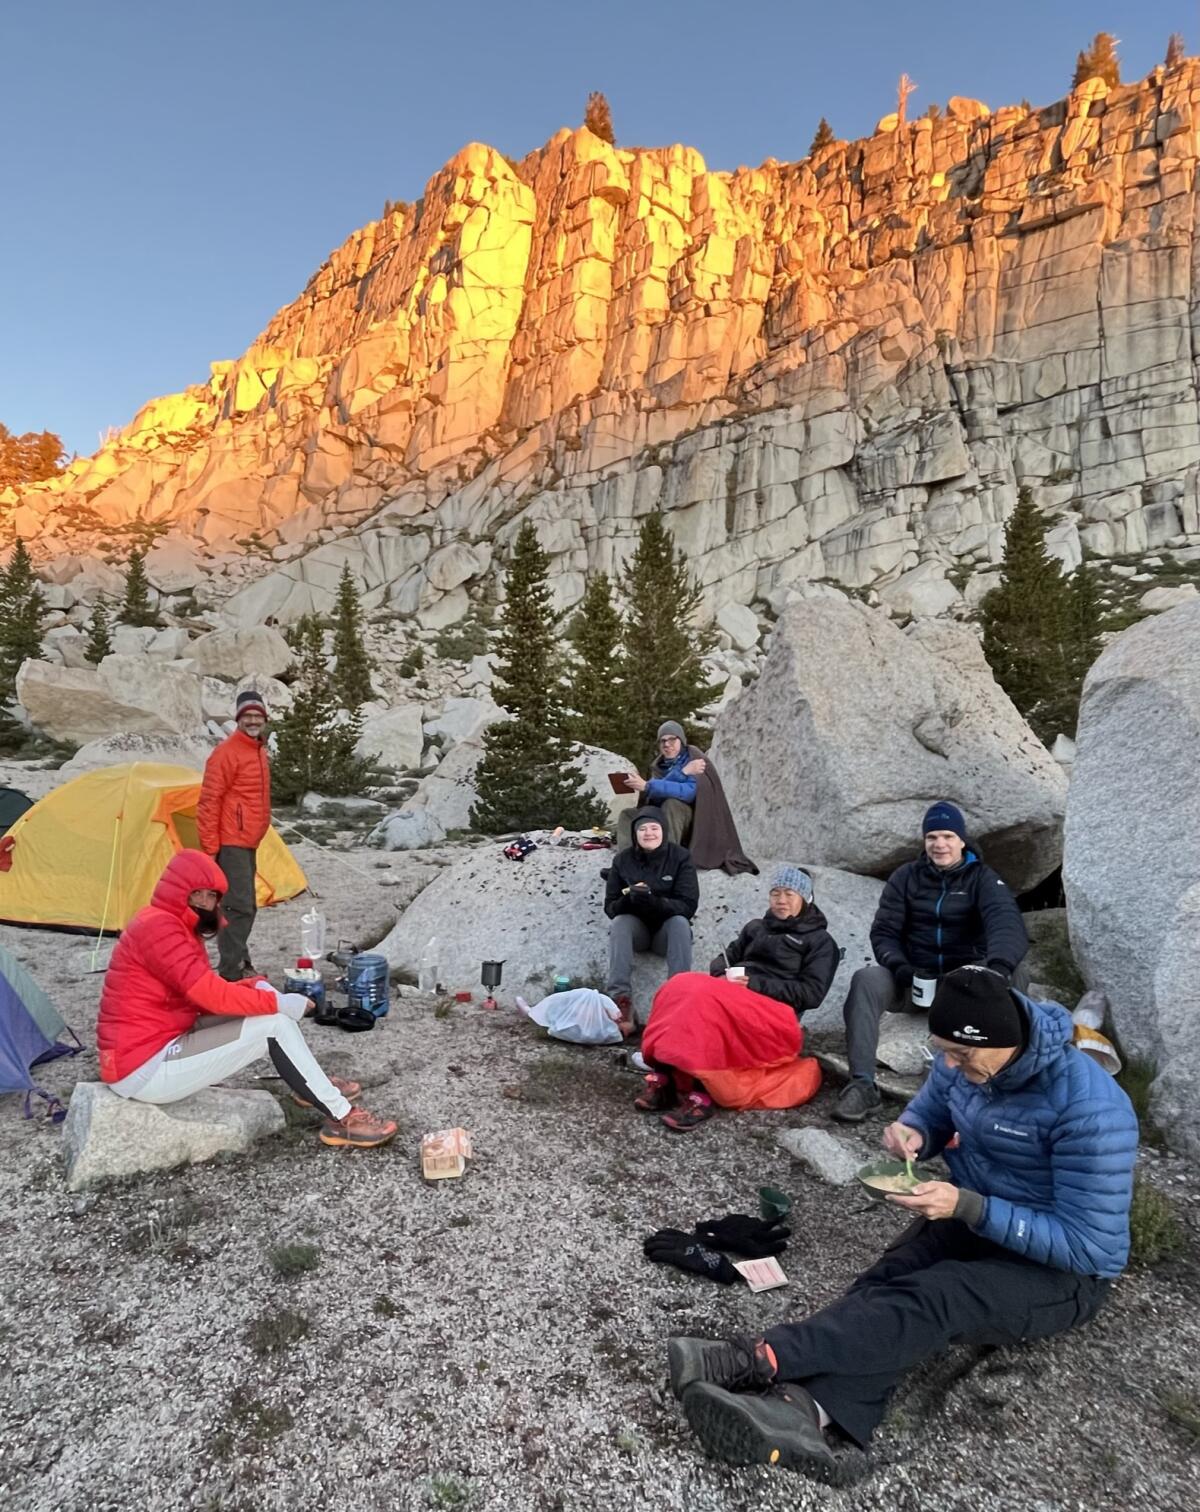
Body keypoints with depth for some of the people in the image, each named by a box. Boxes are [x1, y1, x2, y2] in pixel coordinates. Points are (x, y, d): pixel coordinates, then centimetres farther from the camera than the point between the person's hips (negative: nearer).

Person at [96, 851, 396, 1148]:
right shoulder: (158, 928, -20)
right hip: (145, 1071, -10)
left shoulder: (170, 925, 12)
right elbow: (211, 994, -27)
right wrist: (278, 1002, -18)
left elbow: (204, 995, 11)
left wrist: (259, 992, -3)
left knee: (261, 997, 8)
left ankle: (313, 1086, 16)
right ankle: (342, 1118, -8)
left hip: (155, 1050, 10)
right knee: (275, 1025, -16)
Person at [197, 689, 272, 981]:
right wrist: (209, 847, -18)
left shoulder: (259, 751, 14)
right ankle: (231, 973, -6)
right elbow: (209, 802, -17)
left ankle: (239, 965, 26)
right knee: (239, 907, -11)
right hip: (231, 843, -9)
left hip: (248, 843, 9)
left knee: (246, 907, 15)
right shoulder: (227, 752, -15)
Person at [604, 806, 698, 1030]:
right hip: (635, 928, 1)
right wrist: (628, 900, -29)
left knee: (680, 922, -31)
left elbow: (689, 905, -17)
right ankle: (621, 999, -40)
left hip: (667, 929, -1)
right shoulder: (622, 860, -5)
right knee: (619, 923, -29)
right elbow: (610, 907, -5)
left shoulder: (680, 857, -9)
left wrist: (654, 902, -35)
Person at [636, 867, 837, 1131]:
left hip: (774, 1015, -5)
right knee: (681, 986, -28)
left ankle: (702, 1095, -37)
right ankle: (665, 1078, -34)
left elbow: (812, 994, -2)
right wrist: (725, 976, -3)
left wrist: (755, 985, -12)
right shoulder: (756, 927, 27)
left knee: (706, 996, -35)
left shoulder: (821, 941, 11)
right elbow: (725, 958, 23)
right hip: (730, 1000, 5)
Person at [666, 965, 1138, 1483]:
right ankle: (821, 1418, -47)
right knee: (887, 1279, -26)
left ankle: (757, 1360, -42)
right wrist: (911, 1133, -16)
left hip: (1063, 1270, -6)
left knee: (929, 1299, -33)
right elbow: (931, 1113, 9)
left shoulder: (1089, 1107, -28)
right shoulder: (963, 1058, -9)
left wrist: (966, 1206, -32)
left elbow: (1087, 1245, -26)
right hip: (971, 1217, 6)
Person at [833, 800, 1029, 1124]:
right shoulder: (906, 877, 7)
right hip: (914, 979, 1)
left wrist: (999, 965, -43)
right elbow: (884, 931, 2)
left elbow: (1007, 922, -20)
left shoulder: (982, 878, 1)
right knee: (866, 979, -29)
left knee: (1013, 976, -31)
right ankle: (862, 1084, -31)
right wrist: (898, 966, -21)